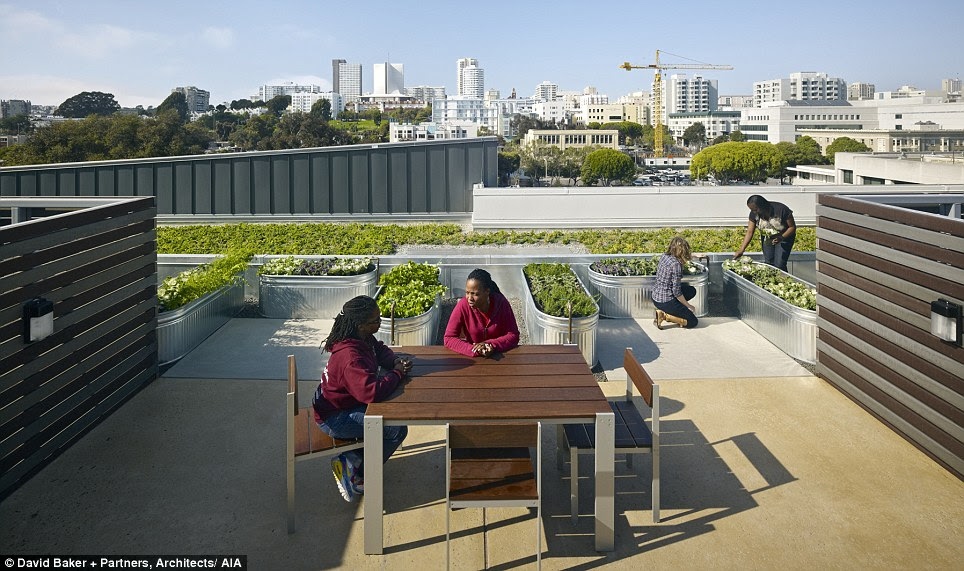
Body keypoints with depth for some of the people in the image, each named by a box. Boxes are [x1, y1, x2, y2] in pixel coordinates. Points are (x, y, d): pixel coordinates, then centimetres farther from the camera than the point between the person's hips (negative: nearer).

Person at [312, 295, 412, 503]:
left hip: (347, 404, 10)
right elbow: (372, 392, -43)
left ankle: (352, 457, 15)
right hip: (333, 419, -10)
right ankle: (357, 475, 1)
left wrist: (396, 361, -4)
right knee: (397, 430, -17)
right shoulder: (351, 357, -33)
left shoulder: (365, 339, -2)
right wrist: (397, 373, -25)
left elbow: (380, 350, 19)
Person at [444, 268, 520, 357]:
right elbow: (449, 338, -14)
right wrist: (474, 350, -27)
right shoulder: (463, 305, -15)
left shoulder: (501, 303, -13)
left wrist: (491, 345, -25)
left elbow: (513, 336, -9)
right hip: (471, 358, 0)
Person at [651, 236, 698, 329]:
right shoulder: (676, 264, -23)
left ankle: (670, 311, 11)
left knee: (692, 290, 24)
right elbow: (676, 292, -19)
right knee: (693, 322, 5)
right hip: (665, 302, -8)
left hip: (655, 297, 8)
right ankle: (664, 315, -5)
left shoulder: (665, 256, 1)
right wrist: (688, 305, -6)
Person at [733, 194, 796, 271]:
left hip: (784, 237, -4)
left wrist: (782, 237, -35)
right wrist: (741, 250, -25)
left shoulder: (781, 209, -28)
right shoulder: (754, 214, -16)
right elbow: (749, 232, -15)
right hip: (767, 239, 4)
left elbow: (792, 227, -18)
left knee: (779, 265, -14)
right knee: (768, 264, 0)